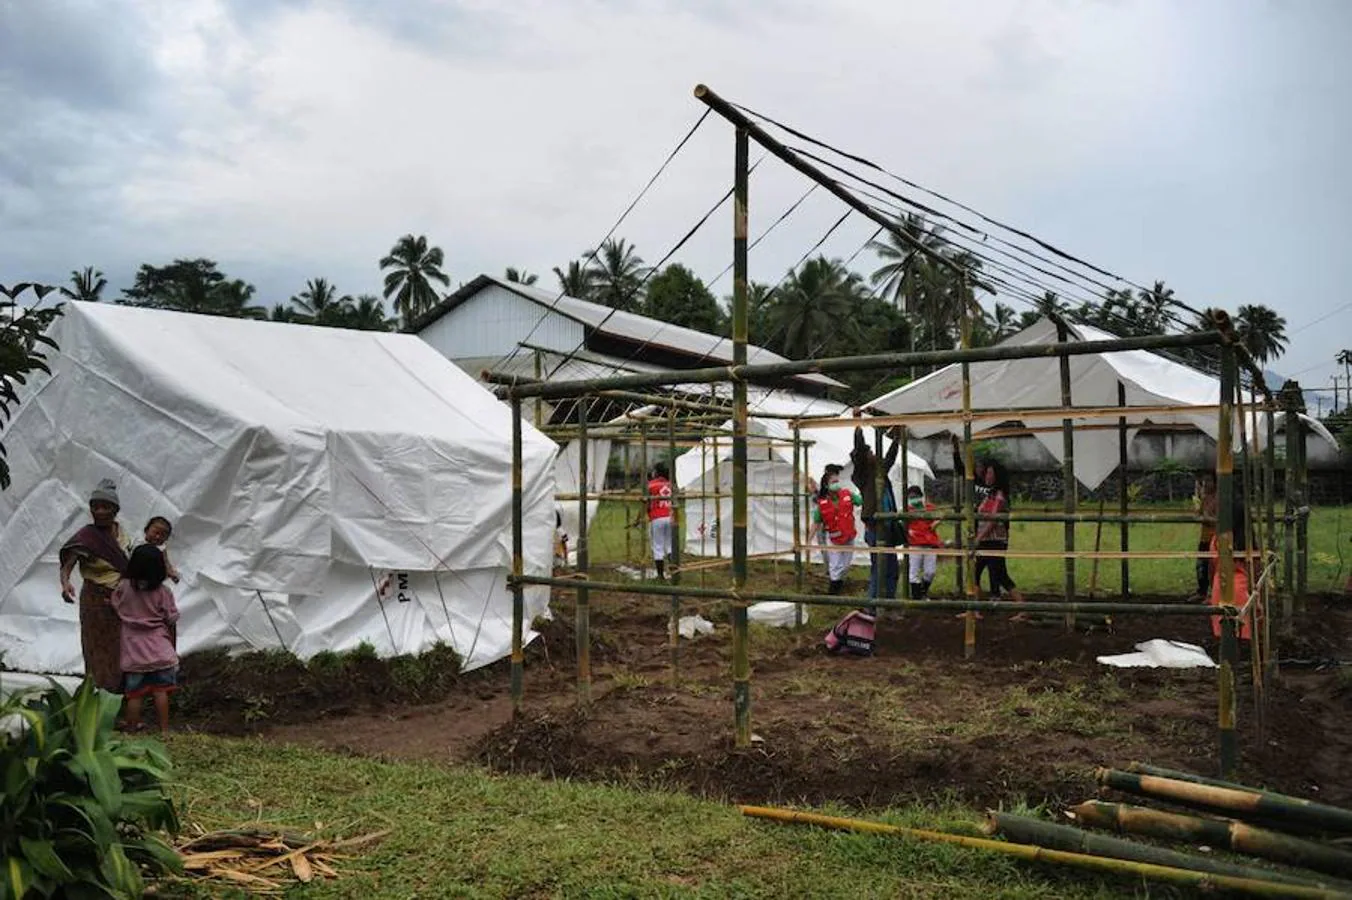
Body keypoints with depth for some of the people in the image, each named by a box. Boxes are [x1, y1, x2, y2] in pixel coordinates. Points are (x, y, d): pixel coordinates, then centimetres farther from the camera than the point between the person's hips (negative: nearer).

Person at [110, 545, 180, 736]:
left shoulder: (124, 588, -5)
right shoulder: (164, 593, -8)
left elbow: (114, 608, 10)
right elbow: (171, 623, -4)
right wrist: (173, 648, 9)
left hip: (133, 651, 1)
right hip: (160, 650, -1)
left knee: (135, 694, 8)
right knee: (160, 691, 3)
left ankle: (132, 727, 15)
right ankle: (164, 730, 5)